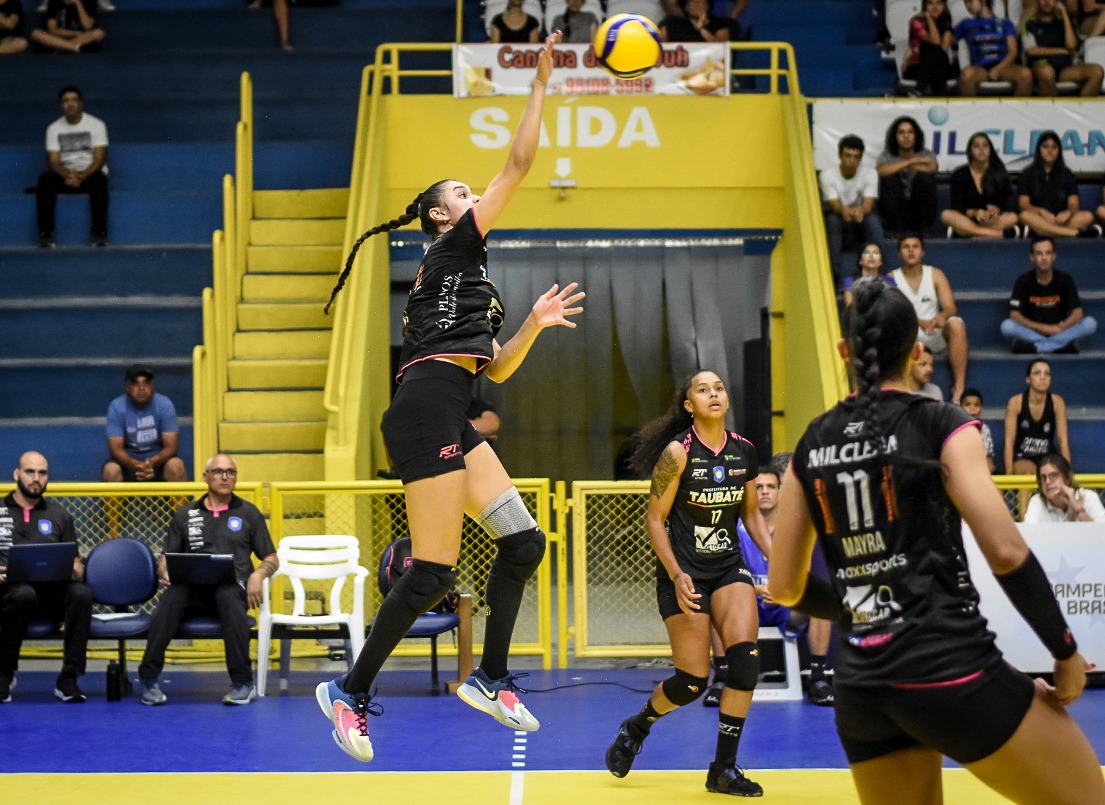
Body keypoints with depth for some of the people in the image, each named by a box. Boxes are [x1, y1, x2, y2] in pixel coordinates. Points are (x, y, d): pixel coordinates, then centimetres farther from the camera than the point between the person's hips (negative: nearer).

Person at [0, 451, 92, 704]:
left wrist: (74, 570, -6)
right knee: (24, 593, -40)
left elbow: (76, 564, 19)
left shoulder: (59, 515, 22)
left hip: (51, 592, 2)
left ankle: (68, 679, -28)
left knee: (82, 592, -32)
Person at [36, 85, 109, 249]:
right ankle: (46, 233, -27)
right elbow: (53, 161, -4)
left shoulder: (96, 125, -2)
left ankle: (99, 233, -33)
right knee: (45, 180, -30)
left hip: (90, 173, -2)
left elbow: (99, 158, -10)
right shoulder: (54, 128, 4)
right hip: (65, 174, 2)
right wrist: (68, 175, -26)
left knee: (99, 179, -38)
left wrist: (82, 176, -27)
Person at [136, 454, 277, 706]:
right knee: (171, 596, -34)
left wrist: (258, 574, -8)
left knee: (228, 596, -39)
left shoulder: (248, 513, 17)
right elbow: (167, 557, 19)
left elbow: (271, 559, 14)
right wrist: (165, 571, -5)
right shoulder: (186, 514, 21)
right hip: (192, 589, 1)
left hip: (232, 588, -1)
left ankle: (242, 683, -37)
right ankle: (148, 680, -33)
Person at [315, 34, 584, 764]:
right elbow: (519, 164, -1)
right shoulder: (454, 246, 4)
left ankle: (492, 679, 11)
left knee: (524, 541, 4)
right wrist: (541, 85, 3)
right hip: (427, 410, -10)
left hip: (450, 423, 10)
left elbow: (498, 369, 27)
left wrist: (534, 323, 17)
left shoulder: (467, 279, 29)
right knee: (433, 574, -11)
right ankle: (350, 692, 0)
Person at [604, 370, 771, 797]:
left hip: (729, 568, 4)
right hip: (683, 572, -4)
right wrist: (676, 575, -18)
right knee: (693, 680, -5)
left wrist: (775, 559, 3)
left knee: (745, 658, -16)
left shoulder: (744, 451, 2)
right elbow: (655, 519, -9)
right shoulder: (678, 452, -12)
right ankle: (635, 728, 27)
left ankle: (724, 768, -4)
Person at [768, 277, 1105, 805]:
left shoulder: (812, 445, 10)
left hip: (860, 686, 5)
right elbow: (1007, 553, -12)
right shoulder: (939, 425, -4)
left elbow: (784, 587, 14)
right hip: (951, 671, -5)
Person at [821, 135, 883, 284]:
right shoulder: (828, 175, -11)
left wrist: (861, 210, -50)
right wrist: (843, 210, -50)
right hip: (839, 223, -1)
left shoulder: (870, 173, -9)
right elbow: (833, 204, -23)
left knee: (873, 220, -33)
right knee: (832, 219, -35)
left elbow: (868, 204, -23)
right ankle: (836, 275, -35)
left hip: (862, 223, 1)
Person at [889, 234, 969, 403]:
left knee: (956, 324, -30)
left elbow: (950, 308, -1)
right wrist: (920, 322, -26)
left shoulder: (935, 275, 10)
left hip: (936, 337, 2)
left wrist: (941, 317, -27)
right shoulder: (891, 279, 4)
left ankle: (959, 389, -35)